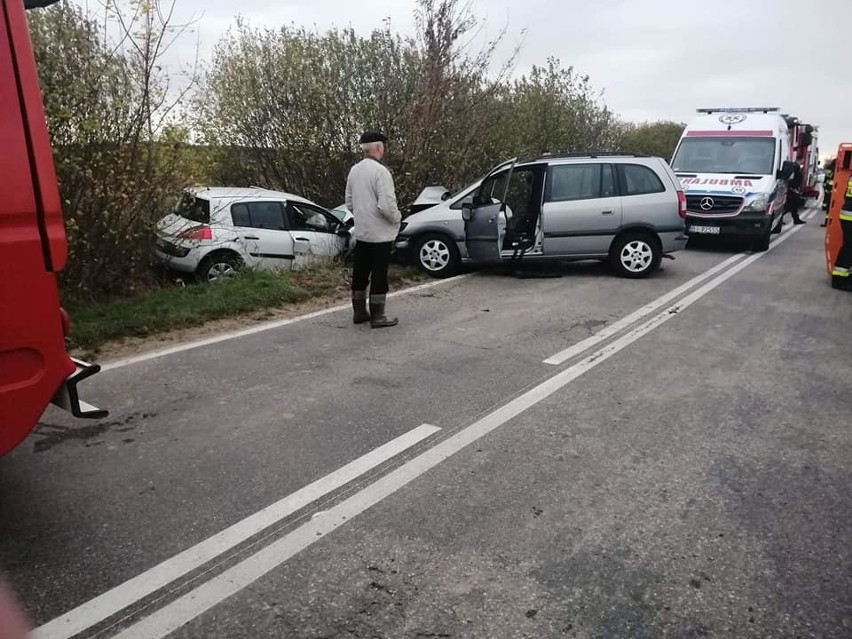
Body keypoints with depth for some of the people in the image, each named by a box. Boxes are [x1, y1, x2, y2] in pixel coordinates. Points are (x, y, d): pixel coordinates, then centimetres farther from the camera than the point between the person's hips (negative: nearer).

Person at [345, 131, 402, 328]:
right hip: (380, 234, -7)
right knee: (379, 275, -1)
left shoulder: (354, 170, 7)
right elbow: (386, 205, -23)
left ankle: (359, 312, 23)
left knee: (360, 273, 13)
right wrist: (397, 218, -6)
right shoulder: (380, 171, -17)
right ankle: (377, 316, 5)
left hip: (361, 232, 8)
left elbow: (349, 203, 13)